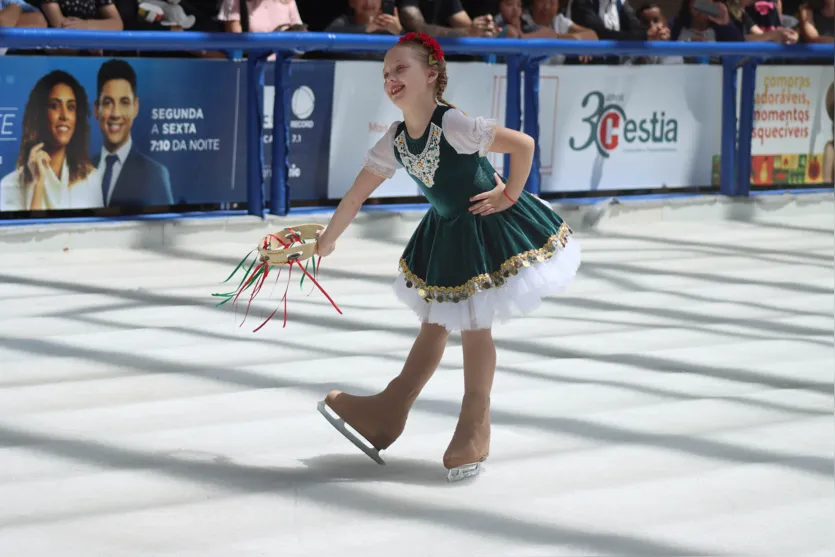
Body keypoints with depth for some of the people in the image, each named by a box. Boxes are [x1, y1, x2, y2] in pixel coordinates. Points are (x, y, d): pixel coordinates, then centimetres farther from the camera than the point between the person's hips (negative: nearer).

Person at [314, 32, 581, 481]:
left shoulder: (453, 124, -28)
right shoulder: (394, 141, -7)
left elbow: (523, 144, -31)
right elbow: (356, 194, 1)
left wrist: (509, 195, -20)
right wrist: (326, 242, 5)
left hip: (490, 228, -6)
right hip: (446, 234, 6)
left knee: (474, 325, -2)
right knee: (435, 322, 14)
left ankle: (475, 430, 10)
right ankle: (388, 414, 19)